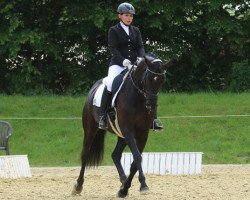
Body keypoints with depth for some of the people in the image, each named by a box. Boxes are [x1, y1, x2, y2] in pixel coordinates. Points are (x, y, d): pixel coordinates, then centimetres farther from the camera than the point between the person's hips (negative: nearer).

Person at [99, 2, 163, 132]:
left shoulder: (136, 31, 16)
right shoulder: (113, 31, 2)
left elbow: (140, 47, 6)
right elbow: (113, 49, -8)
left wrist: (141, 58, -16)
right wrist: (124, 61, -24)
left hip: (134, 65, 4)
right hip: (118, 65, -4)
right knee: (110, 84, -32)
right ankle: (102, 116, -23)